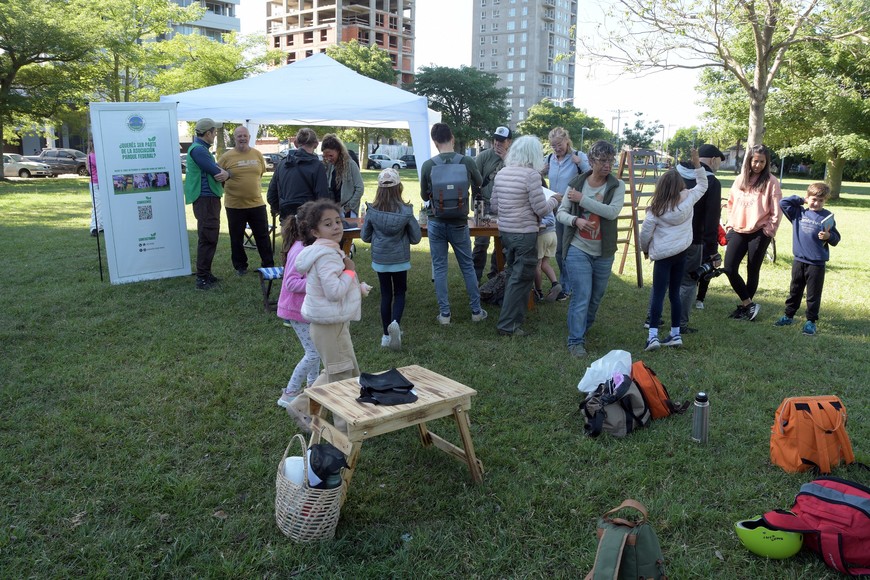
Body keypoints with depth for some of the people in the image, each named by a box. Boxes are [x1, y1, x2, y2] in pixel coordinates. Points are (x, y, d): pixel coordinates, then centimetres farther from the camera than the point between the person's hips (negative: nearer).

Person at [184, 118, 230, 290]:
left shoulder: (202, 148, 18)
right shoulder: (198, 149, -15)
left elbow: (216, 169, 13)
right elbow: (216, 172, -19)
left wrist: (225, 173, -9)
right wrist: (225, 173, 3)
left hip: (210, 198, 10)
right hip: (205, 199, -10)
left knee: (210, 238, 16)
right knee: (207, 239, -8)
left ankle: (205, 273, 25)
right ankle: (202, 278, -5)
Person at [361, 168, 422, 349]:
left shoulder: (372, 211, -12)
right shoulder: (406, 211, -15)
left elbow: (365, 236, 0)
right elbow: (416, 238, -7)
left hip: (380, 259, 1)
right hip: (400, 259, -1)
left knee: (385, 295, 13)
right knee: (400, 293, 15)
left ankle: (386, 335, 18)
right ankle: (395, 323, -11)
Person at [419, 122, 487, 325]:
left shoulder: (427, 166, -10)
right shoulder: (467, 162, -9)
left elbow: (424, 196, 4)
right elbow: (479, 184, 11)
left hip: (436, 223, 0)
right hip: (459, 223, 0)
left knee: (439, 268, 9)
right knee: (467, 266, 13)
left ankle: (444, 314, 11)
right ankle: (476, 311, 20)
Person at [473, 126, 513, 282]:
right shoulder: (484, 155, -3)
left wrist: (506, 159, -14)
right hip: (486, 205, -2)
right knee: (481, 242, -5)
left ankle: (495, 275, 23)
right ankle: (476, 275, 5)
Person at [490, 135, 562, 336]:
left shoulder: (501, 173, 5)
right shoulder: (531, 174, -16)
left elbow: (494, 205, 13)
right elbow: (541, 210, -13)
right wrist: (554, 200, 6)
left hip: (505, 231, 7)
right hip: (525, 233, -7)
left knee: (513, 274, 22)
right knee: (521, 278, 2)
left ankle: (512, 316, 33)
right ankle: (508, 325, 6)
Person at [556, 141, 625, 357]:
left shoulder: (617, 186, -3)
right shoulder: (576, 183, -2)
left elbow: (613, 212, -19)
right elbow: (560, 212, -1)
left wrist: (582, 199, -20)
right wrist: (576, 220, -22)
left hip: (604, 253, 2)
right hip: (578, 250, -2)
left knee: (596, 297, 16)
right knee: (581, 296, -8)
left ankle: (583, 328, 39)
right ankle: (576, 341, 2)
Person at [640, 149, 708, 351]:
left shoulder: (657, 209, -10)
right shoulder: (688, 199, -2)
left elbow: (645, 232, -5)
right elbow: (702, 185, 16)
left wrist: (645, 249, 13)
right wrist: (697, 163, 13)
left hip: (663, 254, -4)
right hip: (682, 252, 4)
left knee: (658, 294, -5)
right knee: (674, 293, 12)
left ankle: (653, 335, -12)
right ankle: (675, 334, 17)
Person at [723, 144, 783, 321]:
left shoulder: (771, 182, -5)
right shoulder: (740, 179, 9)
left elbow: (777, 210, -6)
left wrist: (768, 230, -9)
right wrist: (730, 224, 9)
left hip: (759, 233, -4)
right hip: (738, 231, 4)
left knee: (752, 271, 4)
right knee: (729, 268, -6)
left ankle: (743, 306, 18)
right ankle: (749, 304, 7)